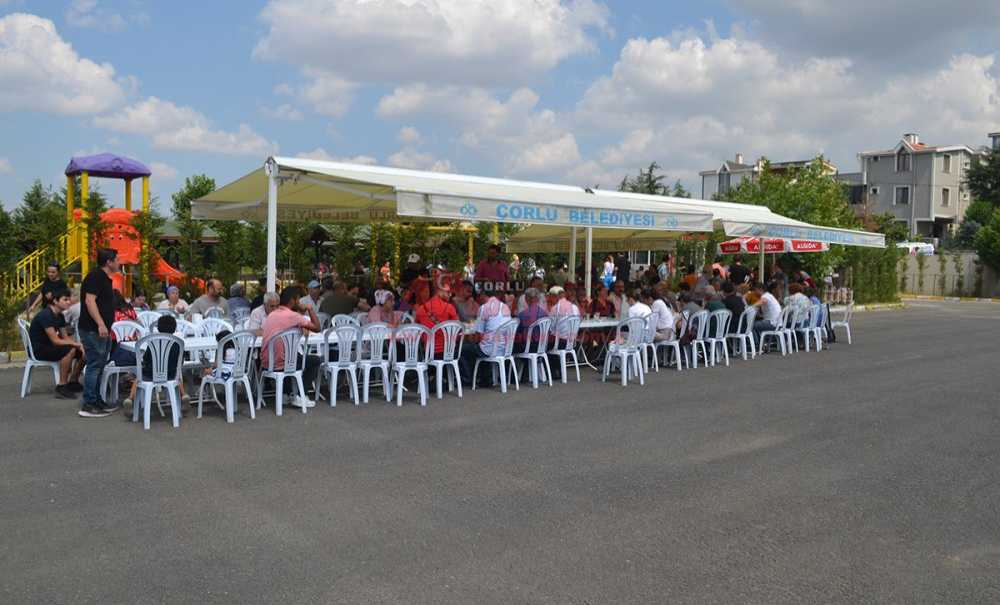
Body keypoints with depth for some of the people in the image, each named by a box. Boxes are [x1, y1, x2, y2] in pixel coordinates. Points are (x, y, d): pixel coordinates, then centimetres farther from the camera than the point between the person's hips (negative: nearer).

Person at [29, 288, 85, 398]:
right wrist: (77, 344, -22)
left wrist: (78, 345, -11)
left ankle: (73, 382, 11)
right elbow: (55, 341, -26)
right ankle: (61, 387, -28)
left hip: (49, 346, 9)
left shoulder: (60, 316, 6)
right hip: (38, 350, -9)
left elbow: (65, 337, 6)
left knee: (83, 351, -1)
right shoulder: (46, 315, -22)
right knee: (70, 350, -32)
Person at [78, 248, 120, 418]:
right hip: (92, 330, -10)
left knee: (99, 366, 14)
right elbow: (89, 301, -23)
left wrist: (107, 326, 28)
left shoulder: (105, 278, 17)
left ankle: (97, 401, 22)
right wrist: (101, 324, -29)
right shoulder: (95, 276, -14)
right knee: (94, 366, -9)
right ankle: (88, 406, -5)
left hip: (102, 330, 10)